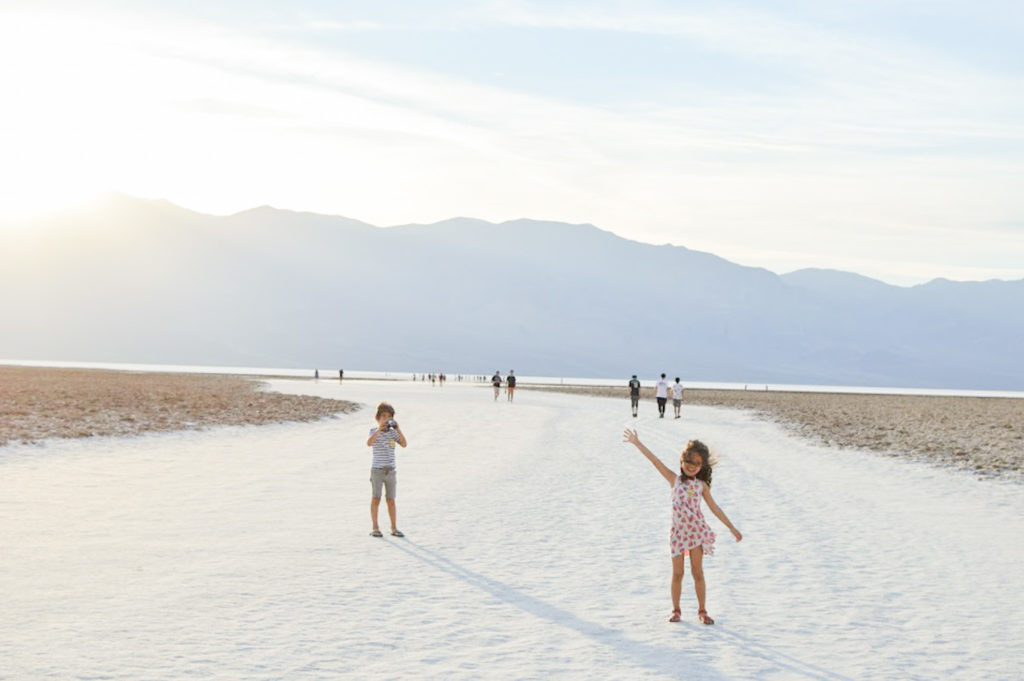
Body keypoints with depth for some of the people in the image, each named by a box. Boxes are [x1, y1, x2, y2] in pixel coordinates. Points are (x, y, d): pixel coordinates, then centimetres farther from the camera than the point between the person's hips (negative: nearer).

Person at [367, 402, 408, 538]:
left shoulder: (393, 432, 5)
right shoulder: (374, 431, -3)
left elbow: (404, 444, -8)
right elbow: (369, 443, -23)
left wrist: (397, 428, -15)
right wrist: (380, 429, -28)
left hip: (391, 471, 3)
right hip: (377, 470, -3)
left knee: (391, 500, 7)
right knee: (376, 499, 0)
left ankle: (394, 528, 12)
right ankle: (375, 528, 6)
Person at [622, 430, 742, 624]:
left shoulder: (701, 485, 5)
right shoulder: (675, 480, 3)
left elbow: (714, 508, 9)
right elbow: (656, 461, -2)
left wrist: (731, 527, 8)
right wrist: (637, 443, -6)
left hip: (697, 531, 0)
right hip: (678, 531, 0)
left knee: (697, 572, 4)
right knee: (677, 573, 5)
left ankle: (702, 611, 13)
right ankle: (676, 610, 17)